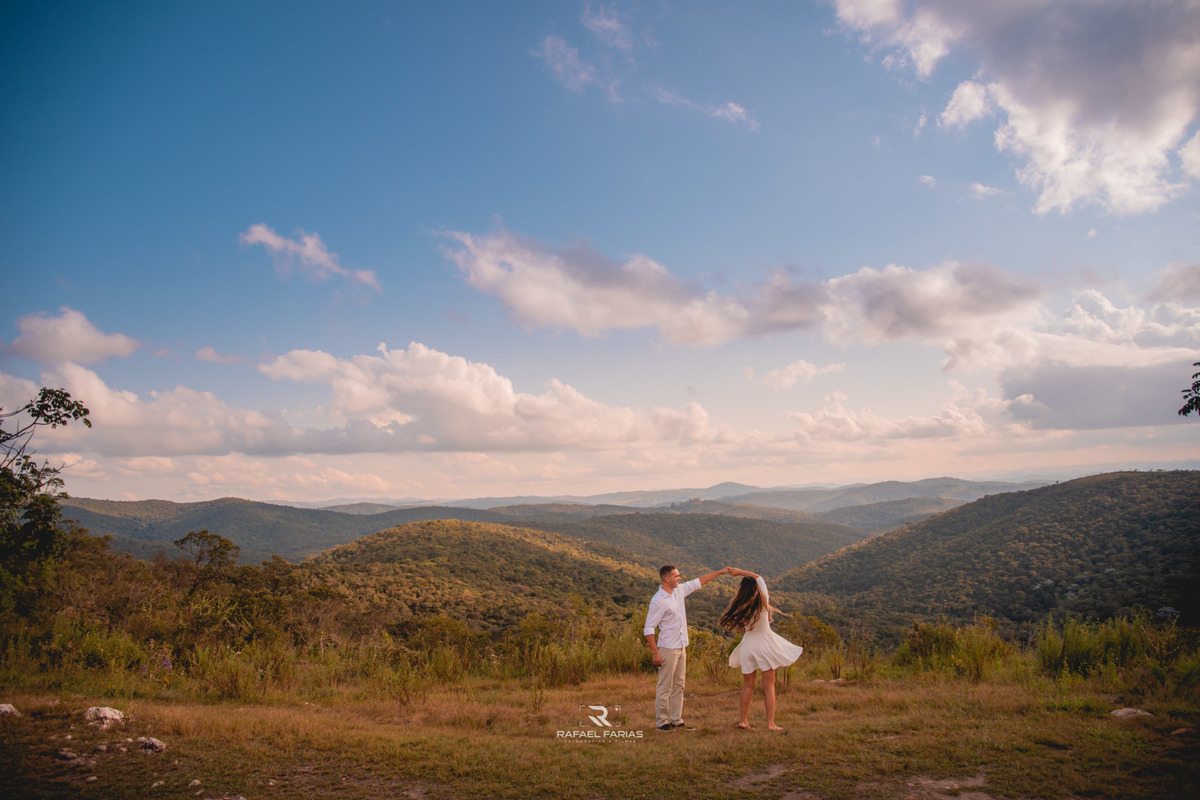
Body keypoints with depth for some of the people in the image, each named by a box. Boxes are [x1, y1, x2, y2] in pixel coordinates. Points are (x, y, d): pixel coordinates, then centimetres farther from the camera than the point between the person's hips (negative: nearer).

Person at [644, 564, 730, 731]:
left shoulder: (679, 590, 6)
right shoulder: (658, 601, -17)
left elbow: (699, 581, 19)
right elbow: (648, 628, -16)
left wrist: (719, 572, 20)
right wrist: (655, 653, -18)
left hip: (681, 647, 8)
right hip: (668, 648, -8)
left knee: (679, 685, 12)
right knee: (665, 686, -2)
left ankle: (676, 720, 19)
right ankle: (662, 722, 7)